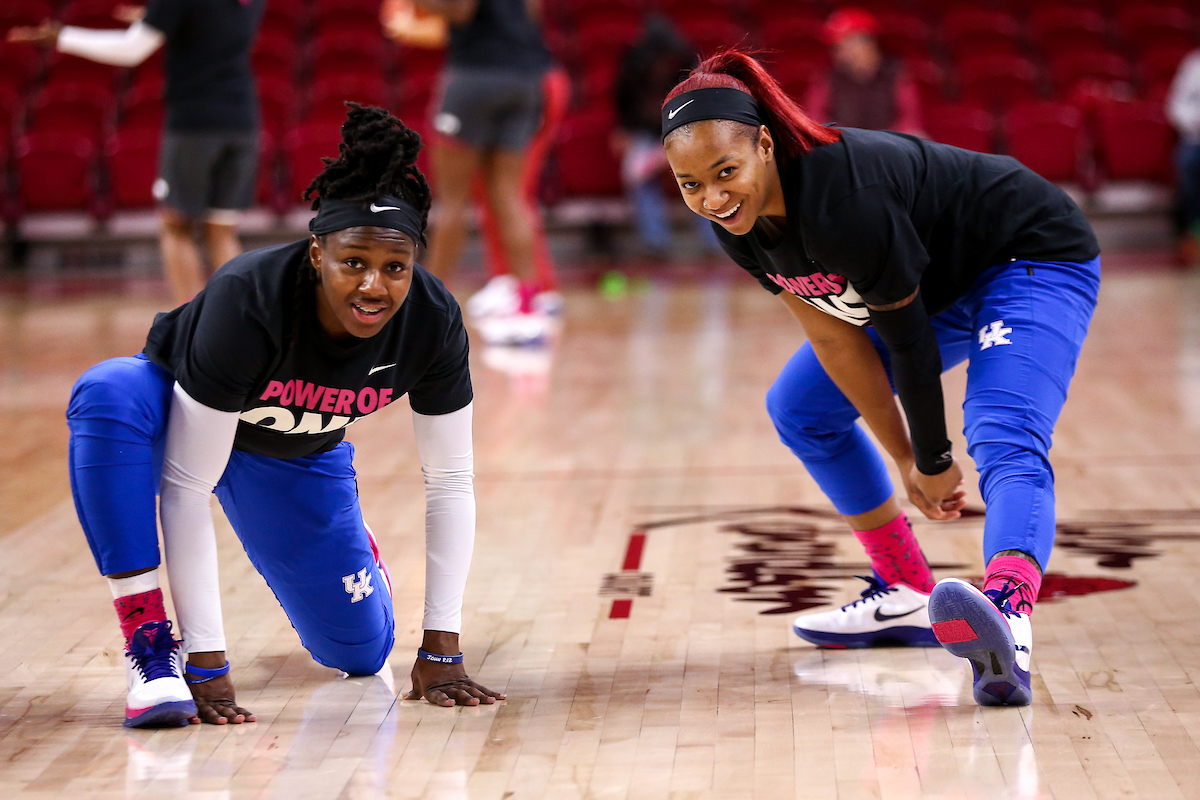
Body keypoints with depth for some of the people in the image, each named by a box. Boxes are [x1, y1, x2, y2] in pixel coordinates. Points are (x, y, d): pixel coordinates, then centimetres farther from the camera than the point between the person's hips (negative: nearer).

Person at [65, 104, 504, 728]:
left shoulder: (433, 322, -28)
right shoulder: (247, 301, -40)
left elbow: (450, 482, -16)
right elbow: (186, 487, -38)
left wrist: (441, 649, -16)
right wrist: (205, 664, -39)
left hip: (299, 455, 4)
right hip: (181, 411, -3)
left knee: (362, 653, 4)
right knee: (108, 394, -39)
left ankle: (349, 536, 39)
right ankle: (149, 643, -31)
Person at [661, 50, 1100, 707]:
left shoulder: (843, 200, -38)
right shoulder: (738, 221, -14)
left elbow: (909, 339, -26)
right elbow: (834, 339, -8)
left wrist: (932, 462, -12)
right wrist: (904, 461, -7)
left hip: (1033, 258, -9)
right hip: (943, 283, 9)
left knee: (1005, 447, -32)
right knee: (800, 409, 15)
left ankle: (1006, 616, -56)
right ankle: (907, 599, 20)